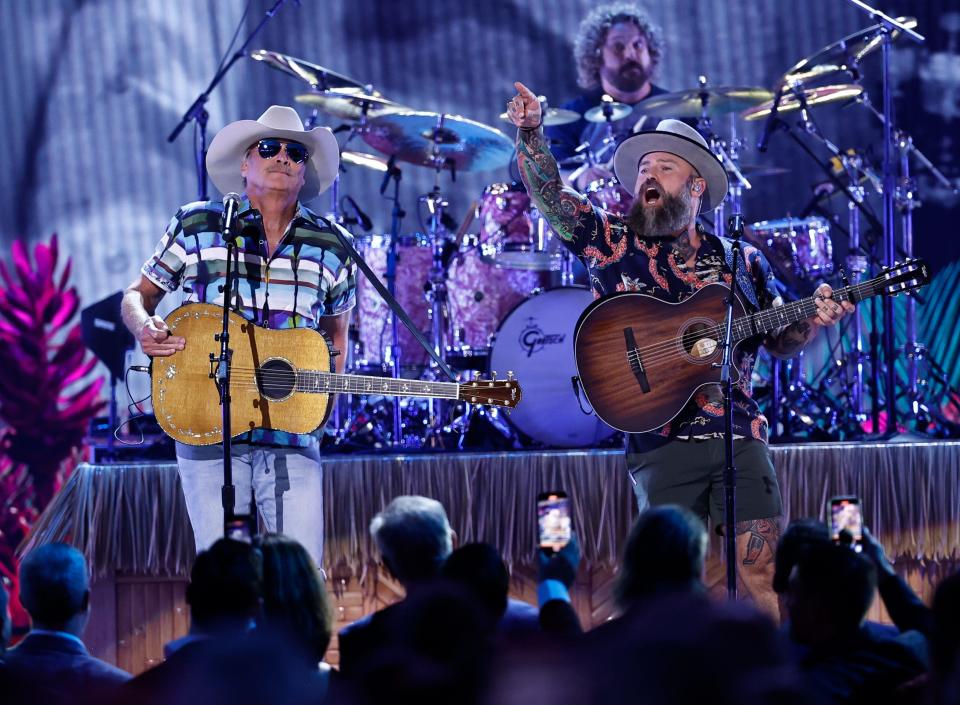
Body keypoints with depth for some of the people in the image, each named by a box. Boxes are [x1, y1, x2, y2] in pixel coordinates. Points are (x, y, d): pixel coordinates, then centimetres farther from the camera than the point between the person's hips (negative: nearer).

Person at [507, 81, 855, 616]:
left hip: (739, 437, 1)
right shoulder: (613, 243, 9)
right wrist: (531, 132, -20)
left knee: (763, 571, -6)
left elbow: (781, 342, 18)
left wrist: (814, 320, -3)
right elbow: (549, 194, -4)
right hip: (662, 443, -1)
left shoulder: (742, 262, 13)